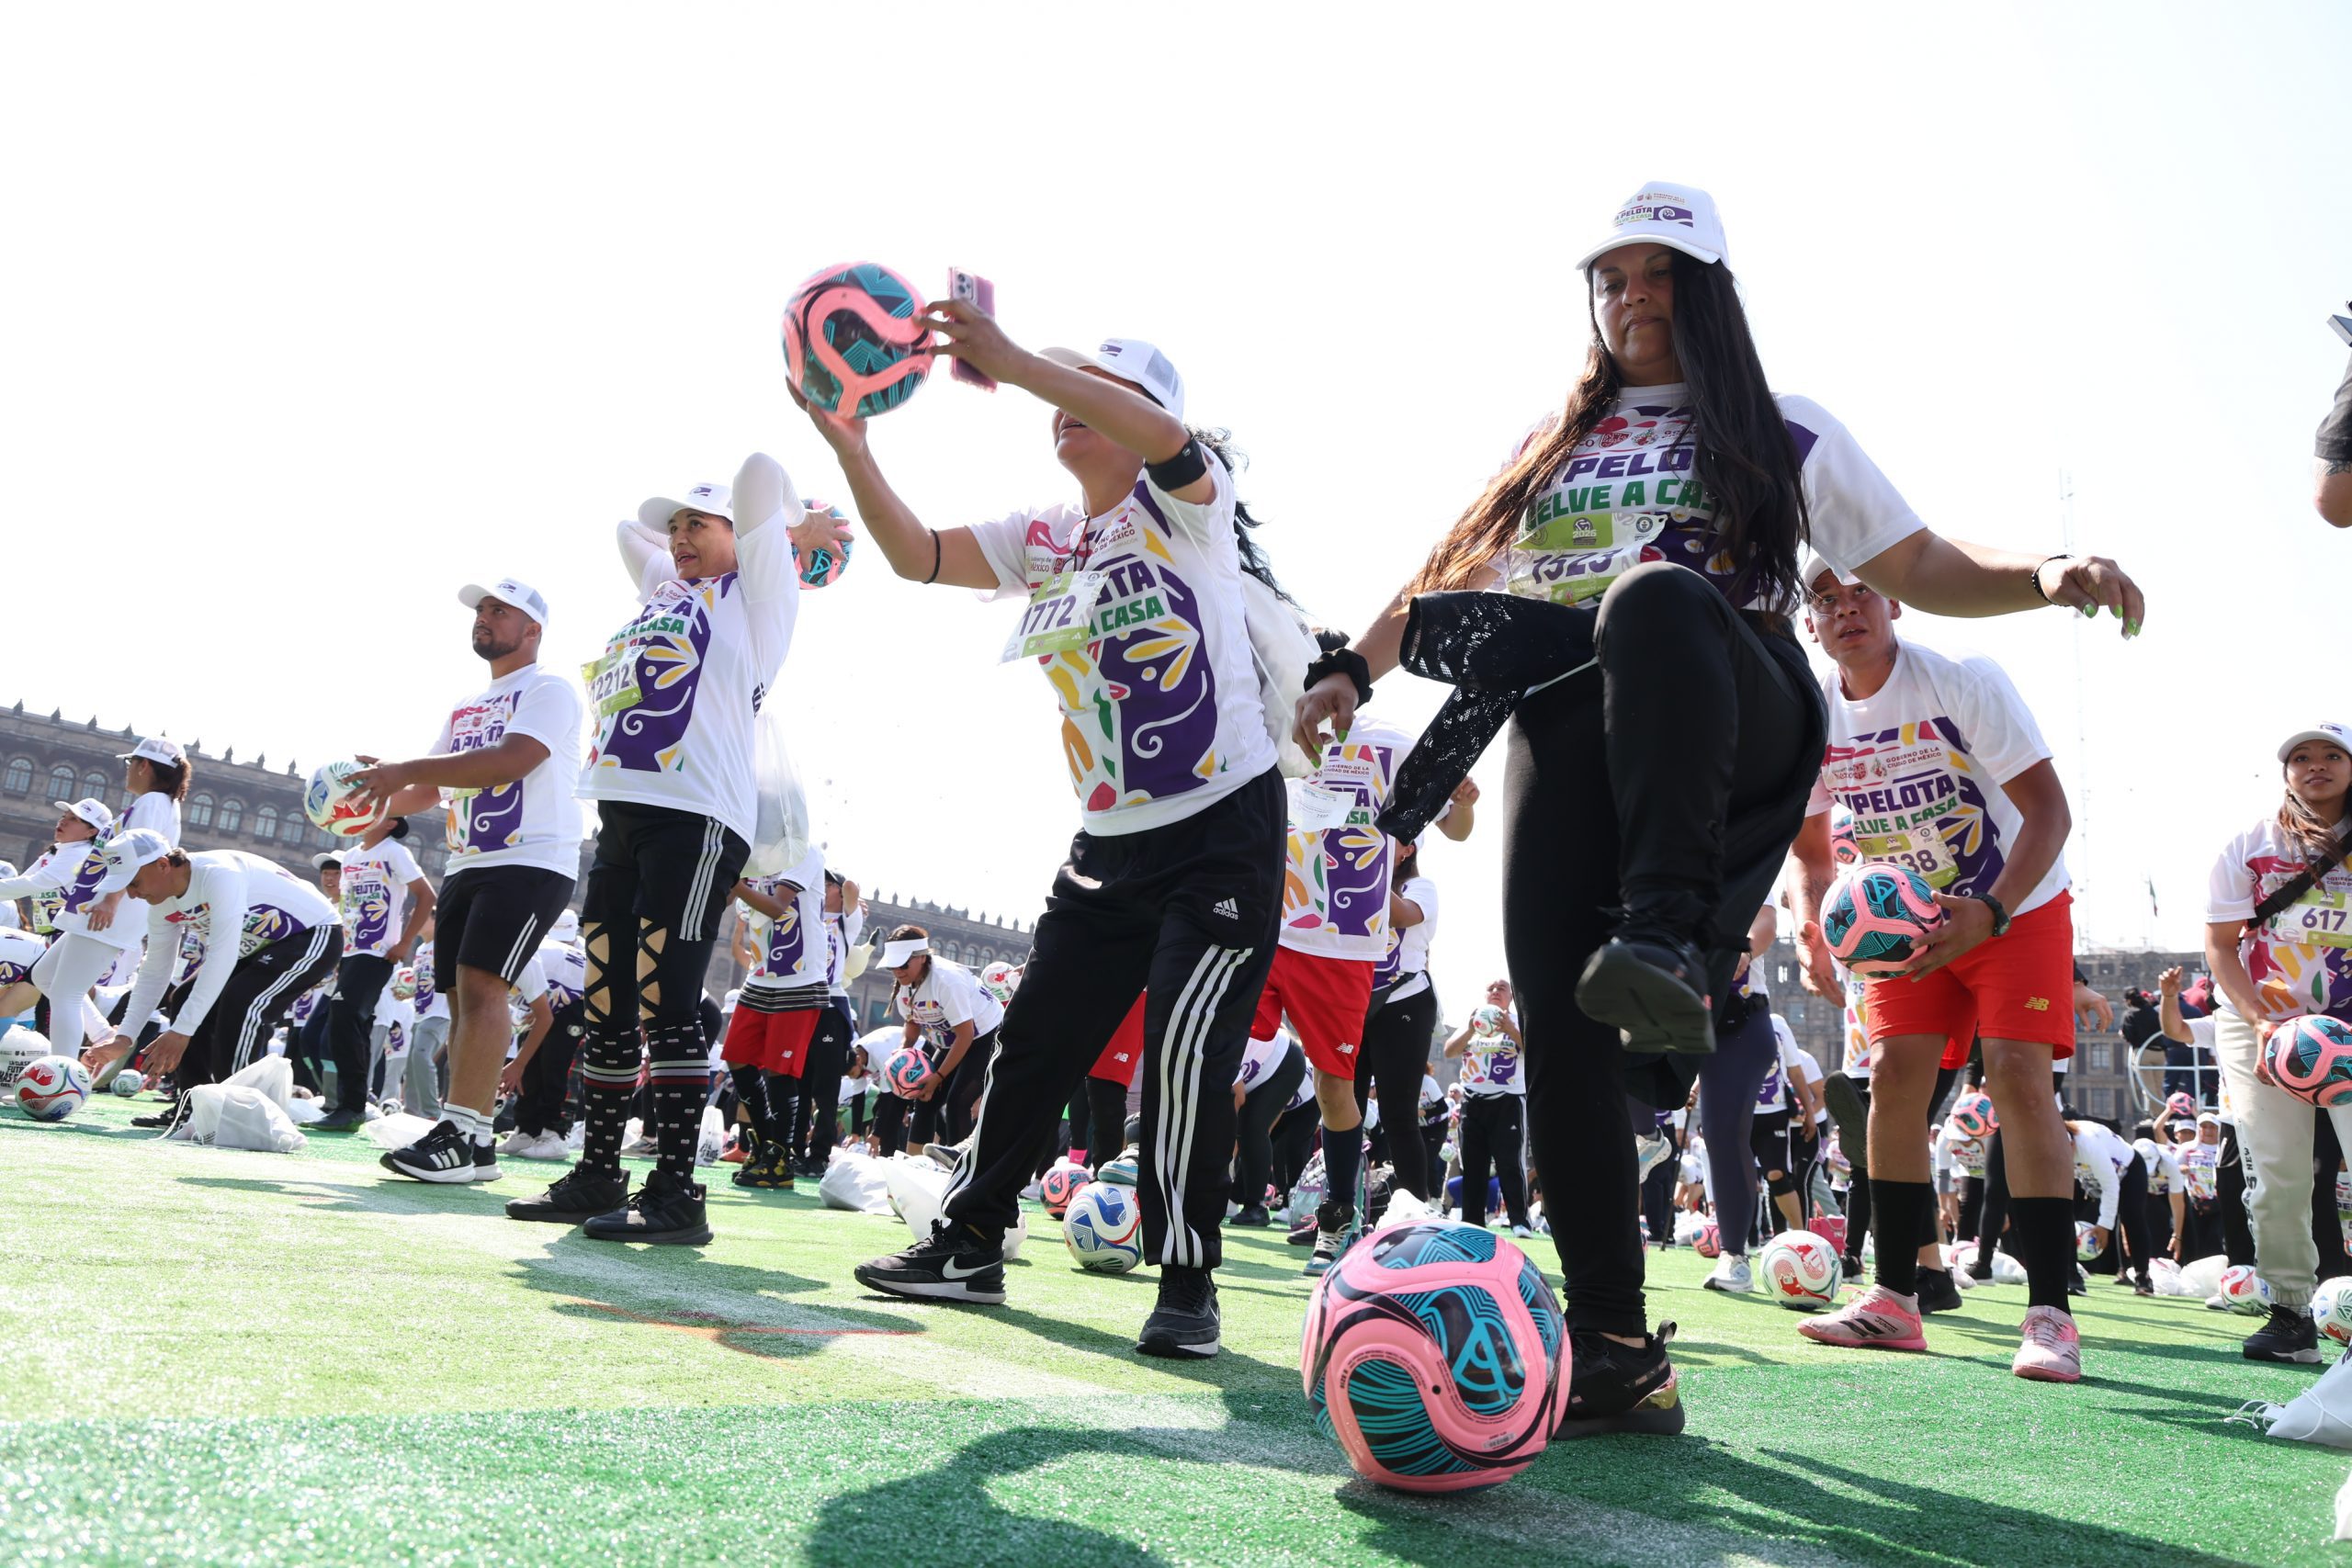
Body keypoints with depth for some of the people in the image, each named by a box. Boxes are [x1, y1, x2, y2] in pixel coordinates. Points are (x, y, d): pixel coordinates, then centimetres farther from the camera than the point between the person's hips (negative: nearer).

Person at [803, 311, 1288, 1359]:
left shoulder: (1184, 505, -6)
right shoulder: (1040, 540, 10)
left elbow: (1164, 437, -30)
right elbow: (914, 554, 0)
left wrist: (1009, 359, -34)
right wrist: (849, 443, -14)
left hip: (1227, 827, -6)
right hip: (1110, 841, 7)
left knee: (1185, 1051, -12)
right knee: (1034, 1042, 10)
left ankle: (1187, 1282, 1)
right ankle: (971, 1243, 24)